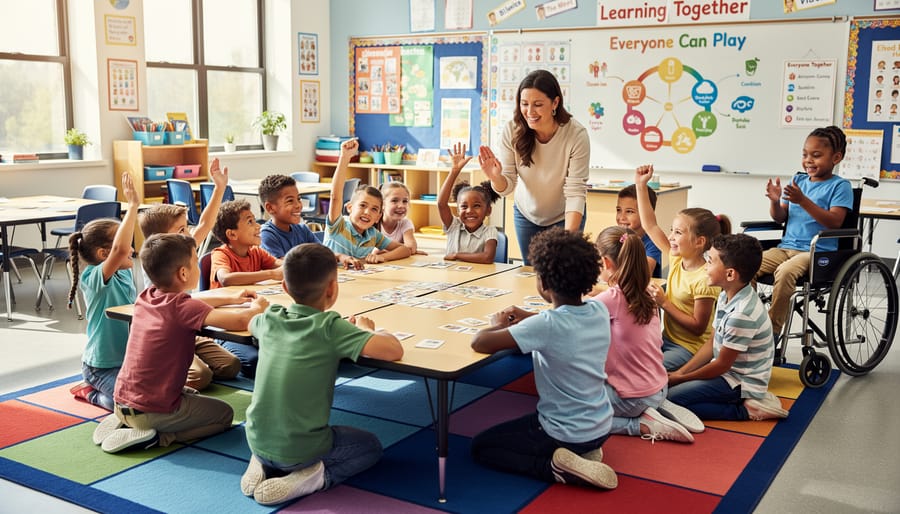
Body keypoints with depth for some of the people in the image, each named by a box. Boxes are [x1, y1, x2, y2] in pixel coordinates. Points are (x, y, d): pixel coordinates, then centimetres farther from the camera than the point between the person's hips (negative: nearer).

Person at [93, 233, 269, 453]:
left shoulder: (145, 297, 3)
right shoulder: (183, 308, -20)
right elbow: (240, 321, -28)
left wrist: (230, 298, 22)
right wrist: (257, 307, -5)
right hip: (151, 411, -8)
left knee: (193, 395, 32)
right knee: (224, 414, 12)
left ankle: (123, 422, 15)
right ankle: (157, 437, -4)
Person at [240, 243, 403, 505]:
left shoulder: (270, 319, -1)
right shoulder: (330, 327, -18)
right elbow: (394, 350, -23)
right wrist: (367, 329, -1)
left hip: (257, 441, 6)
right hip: (300, 450, -5)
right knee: (370, 445, 20)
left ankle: (264, 465, 12)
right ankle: (315, 478, -3)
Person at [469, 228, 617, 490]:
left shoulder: (546, 325, -28)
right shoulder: (600, 311, -8)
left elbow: (479, 343, -26)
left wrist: (499, 325, -5)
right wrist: (529, 317, 8)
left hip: (565, 435, -7)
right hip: (601, 427, 7)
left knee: (480, 447, 12)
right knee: (528, 420, 36)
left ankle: (557, 467, -6)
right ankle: (584, 452, 12)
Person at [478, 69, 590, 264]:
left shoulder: (576, 135, -28)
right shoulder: (512, 131, -21)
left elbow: (575, 191, -28)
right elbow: (507, 186, -16)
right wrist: (495, 177, -39)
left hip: (564, 217, -3)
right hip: (526, 214, 3)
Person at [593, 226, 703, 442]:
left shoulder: (612, 299, -21)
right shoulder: (646, 298, 1)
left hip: (632, 398, -8)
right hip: (659, 390, 8)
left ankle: (642, 425, -2)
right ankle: (660, 409, 12)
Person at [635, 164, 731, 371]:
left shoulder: (704, 280, -22)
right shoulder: (677, 259, 0)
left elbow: (698, 327, -20)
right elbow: (650, 226, 3)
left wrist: (664, 303, -20)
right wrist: (641, 185, -1)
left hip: (691, 349, -8)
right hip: (668, 339, 8)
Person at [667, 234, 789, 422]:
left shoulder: (742, 314, -28)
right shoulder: (727, 296, 1)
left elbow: (722, 365, -19)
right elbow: (712, 343, 8)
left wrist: (681, 378, -9)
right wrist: (680, 372, -1)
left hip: (741, 382, -9)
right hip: (726, 370, 9)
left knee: (669, 399, -20)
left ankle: (744, 410, -9)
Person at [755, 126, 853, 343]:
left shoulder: (840, 186, -1)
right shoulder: (798, 181, 15)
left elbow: (835, 222, -15)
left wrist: (803, 201, -23)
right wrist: (775, 201, -6)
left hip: (818, 251, -6)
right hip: (786, 246, 6)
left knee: (785, 272, -35)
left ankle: (773, 330, -24)